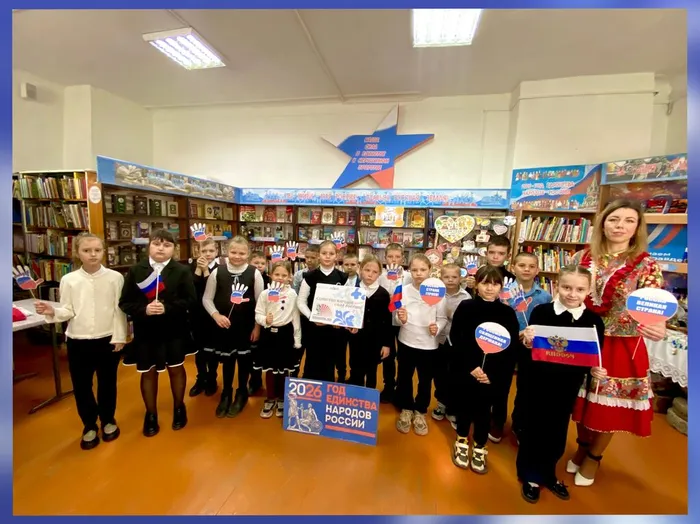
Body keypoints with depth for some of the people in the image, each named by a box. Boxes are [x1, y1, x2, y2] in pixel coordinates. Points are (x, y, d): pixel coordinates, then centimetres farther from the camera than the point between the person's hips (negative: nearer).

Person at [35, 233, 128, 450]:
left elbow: (119, 310, -5)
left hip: (108, 340, -1)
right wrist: (52, 312, -22)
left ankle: (108, 420, 36)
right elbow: (68, 311, -1)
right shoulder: (69, 280, -3)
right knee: (81, 386, 12)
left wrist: (119, 337, -6)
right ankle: (89, 425, 35)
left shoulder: (115, 277, -7)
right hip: (78, 342, 2)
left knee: (107, 383, 14)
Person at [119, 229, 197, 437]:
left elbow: (191, 300, -11)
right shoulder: (135, 271, -2)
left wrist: (167, 308, -23)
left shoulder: (182, 271, -7)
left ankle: (179, 408, 36)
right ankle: (151, 414, 35)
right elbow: (124, 303, -2)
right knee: (148, 372, 14)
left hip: (174, 330, -1)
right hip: (145, 331, 1)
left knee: (176, 369, 14)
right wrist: (144, 309, -20)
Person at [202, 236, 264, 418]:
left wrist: (257, 326, -3)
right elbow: (206, 298, 2)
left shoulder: (254, 273, -8)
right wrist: (216, 315, -13)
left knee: (244, 359, 13)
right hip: (224, 325, 1)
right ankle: (226, 394, 37)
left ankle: (242, 393, 35)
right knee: (227, 360, 15)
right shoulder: (217, 272, -5)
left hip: (246, 326, -1)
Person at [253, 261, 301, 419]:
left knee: (284, 369, 13)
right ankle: (270, 399, 33)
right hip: (269, 333, 1)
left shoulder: (292, 294, -5)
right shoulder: (265, 293, -4)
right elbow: (257, 314, -2)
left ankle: (281, 399, 33)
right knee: (269, 369, 13)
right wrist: (265, 320, -25)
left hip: (285, 333, 0)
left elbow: (295, 317, -1)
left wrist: (297, 339, 1)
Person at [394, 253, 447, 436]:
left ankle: (420, 411, 37)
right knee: (404, 377, 14)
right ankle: (406, 409, 37)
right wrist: (401, 319, -25)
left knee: (425, 380, 14)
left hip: (428, 344, 0)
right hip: (406, 342, 1)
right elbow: (397, 317, -4)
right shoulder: (403, 290, -6)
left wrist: (437, 328, -22)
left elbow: (443, 318, -3)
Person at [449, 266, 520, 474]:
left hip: (493, 373, 1)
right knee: (464, 406, 12)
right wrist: (471, 366, -16)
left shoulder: (507, 313, -3)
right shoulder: (465, 307, -7)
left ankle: (479, 449, 36)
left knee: (483, 410, 12)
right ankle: (462, 443, 37)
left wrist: (494, 373, -10)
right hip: (464, 370, -1)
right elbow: (456, 339, -8)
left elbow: (512, 348, -2)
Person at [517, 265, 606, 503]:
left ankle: (548, 474, 44)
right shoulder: (541, 312, -15)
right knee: (532, 429, 12)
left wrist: (596, 370, -16)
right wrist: (527, 342, -34)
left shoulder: (594, 320, -6)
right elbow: (528, 351, -13)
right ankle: (529, 476, 35)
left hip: (567, 388, 3)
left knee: (557, 432, 19)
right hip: (535, 383, -3)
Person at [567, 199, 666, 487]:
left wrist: (659, 329, -35)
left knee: (610, 406, 13)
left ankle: (593, 457, 38)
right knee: (584, 401, 17)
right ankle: (582, 446, 43)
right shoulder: (583, 257, -3)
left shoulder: (647, 266, -8)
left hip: (622, 347, -1)